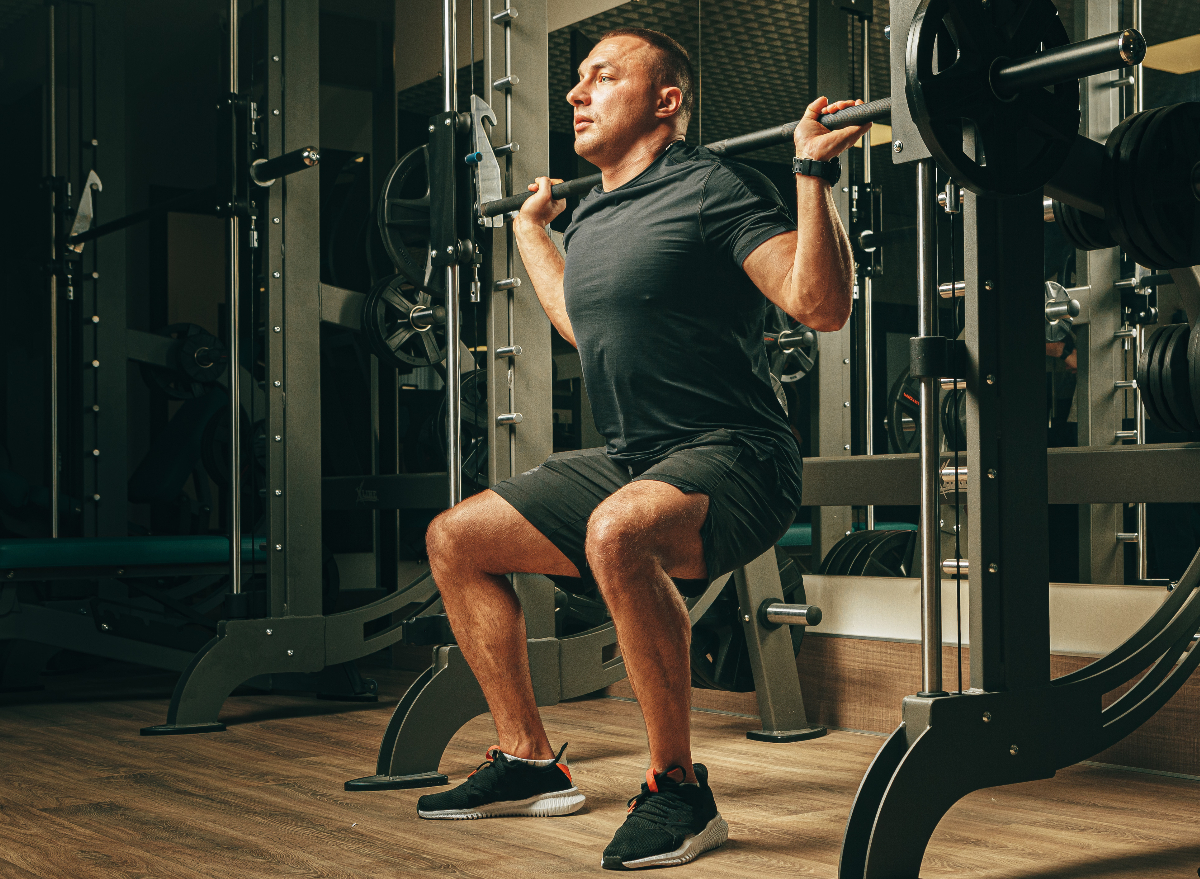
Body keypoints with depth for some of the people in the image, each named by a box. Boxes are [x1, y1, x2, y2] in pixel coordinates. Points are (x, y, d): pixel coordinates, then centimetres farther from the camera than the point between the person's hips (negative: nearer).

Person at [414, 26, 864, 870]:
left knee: (618, 531, -40)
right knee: (454, 538, 9)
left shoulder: (712, 188, -10)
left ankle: (680, 788, -24)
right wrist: (530, 230, 39)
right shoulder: (594, 214, 15)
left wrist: (815, 173, -25)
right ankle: (530, 761, 16)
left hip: (730, 460, -9)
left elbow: (822, 304, -19)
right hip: (628, 461, 9)